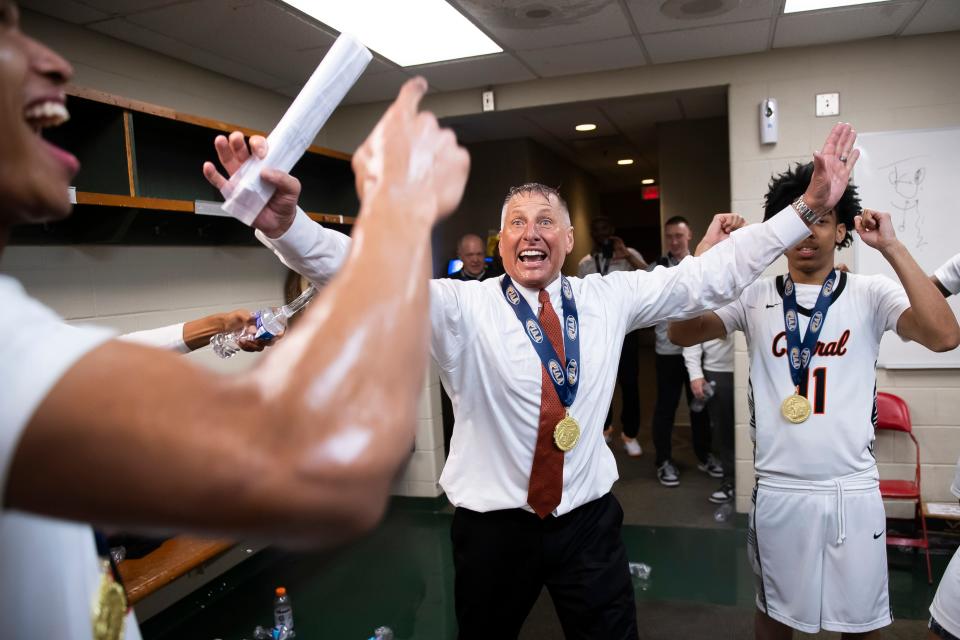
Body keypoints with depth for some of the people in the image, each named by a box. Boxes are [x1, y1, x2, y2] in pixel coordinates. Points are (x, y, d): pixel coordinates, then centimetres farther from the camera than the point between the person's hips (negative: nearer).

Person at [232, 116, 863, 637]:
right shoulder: (462, 306, -10)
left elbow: (708, 275, 0)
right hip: (493, 524, -1)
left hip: (590, 520, 2)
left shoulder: (609, 297, 0)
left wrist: (811, 208, -4)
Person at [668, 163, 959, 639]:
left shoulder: (870, 294, -2)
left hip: (853, 491, 0)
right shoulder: (755, 296, -1)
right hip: (777, 490, 0)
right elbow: (681, 333, -11)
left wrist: (891, 247, -20)